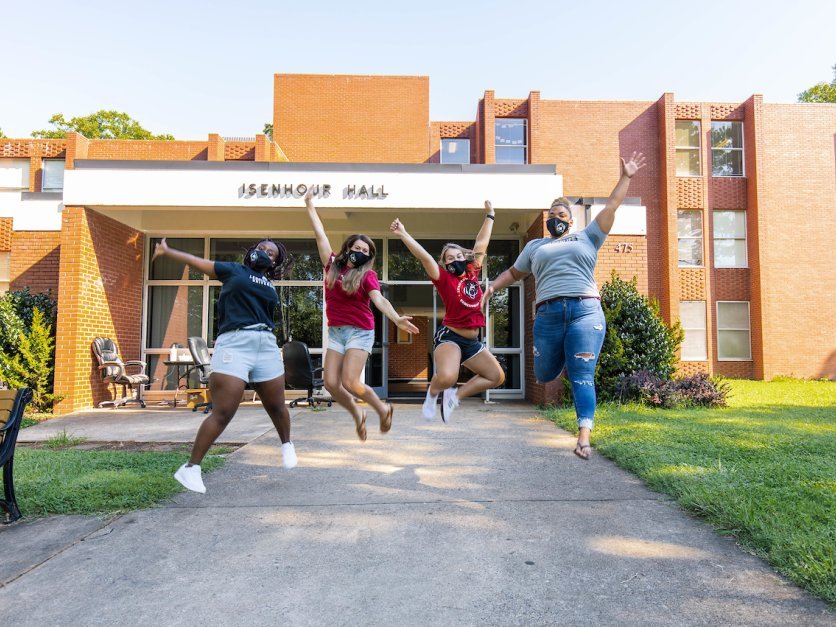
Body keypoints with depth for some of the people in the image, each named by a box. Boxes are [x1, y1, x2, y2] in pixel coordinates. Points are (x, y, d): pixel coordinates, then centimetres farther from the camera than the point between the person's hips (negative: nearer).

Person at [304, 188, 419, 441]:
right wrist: (310, 206, 14)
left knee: (349, 382, -13)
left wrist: (396, 318, -37)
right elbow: (320, 234, 10)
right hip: (335, 332, 5)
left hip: (360, 332, -5)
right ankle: (357, 414, 24)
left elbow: (379, 300, -20)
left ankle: (383, 408, 13)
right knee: (331, 383, -2)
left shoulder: (367, 275, -5)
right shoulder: (333, 265, 5)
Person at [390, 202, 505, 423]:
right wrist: (403, 234, -25)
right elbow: (424, 256, -17)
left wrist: (489, 216, 25)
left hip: (472, 341, 7)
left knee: (497, 376, 12)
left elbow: (481, 244, 17)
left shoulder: (472, 273, 8)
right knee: (446, 377, -32)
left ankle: (455, 395, 18)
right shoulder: (444, 279, -7)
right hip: (449, 337, -7)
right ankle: (432, 394, 4)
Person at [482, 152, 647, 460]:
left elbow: (611, 206, 16)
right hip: (548, 315, 2)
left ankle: (584, 437, -14)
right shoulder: (535, 246, 24)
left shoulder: (587, 237, 19)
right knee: (544, 375, 7)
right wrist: (492, 287, 17)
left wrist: (625, 178, 15)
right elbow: (513, 272, 30)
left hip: (585, 311, -2)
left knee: (582, 376, -11)